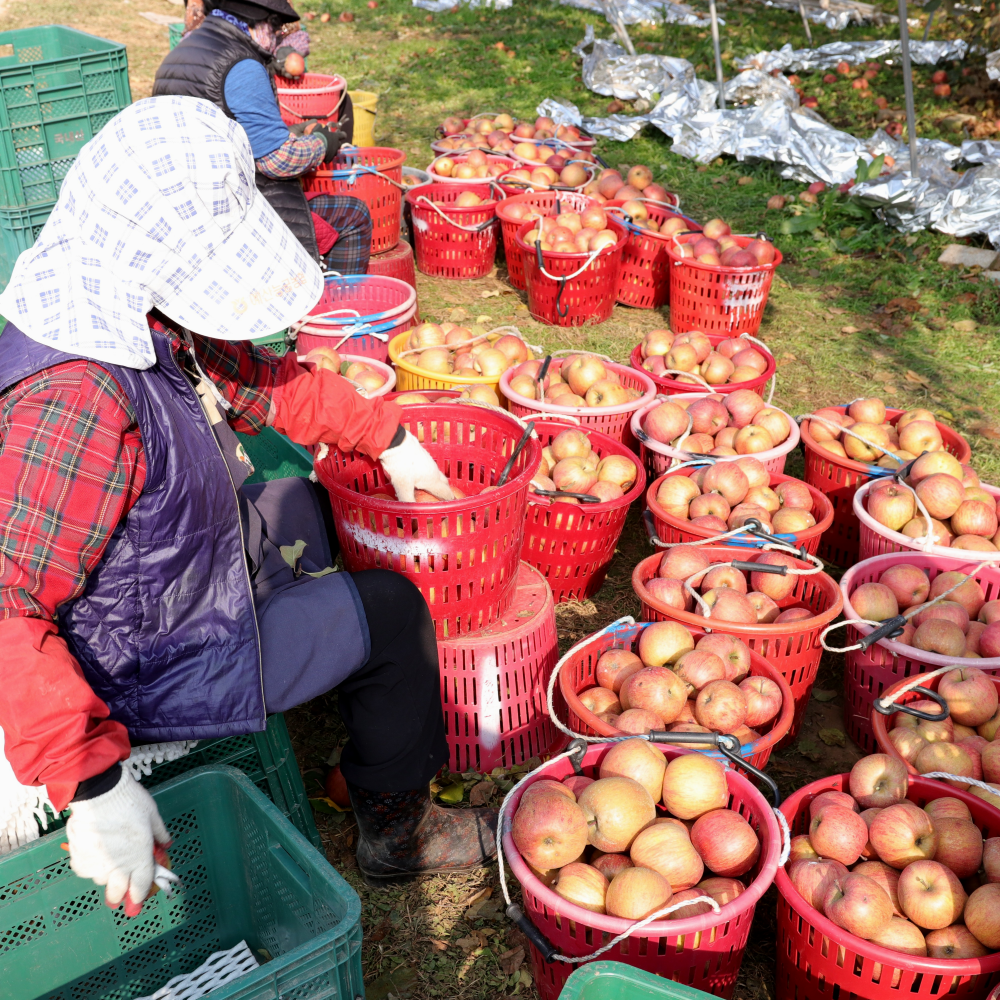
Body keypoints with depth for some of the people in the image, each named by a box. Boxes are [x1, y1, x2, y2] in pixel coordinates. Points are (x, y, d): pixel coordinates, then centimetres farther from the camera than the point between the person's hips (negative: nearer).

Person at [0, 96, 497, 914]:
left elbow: (255, 378, 9)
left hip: (182, 576, 9)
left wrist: (387, 435, 10)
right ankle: (396, 831, 22)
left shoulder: (146, 319, -8)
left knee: (309, 505, 28)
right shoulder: (77, 403, -38)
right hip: (147, 675, -9)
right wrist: (93, 782, -41)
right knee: (392, 609, -1)